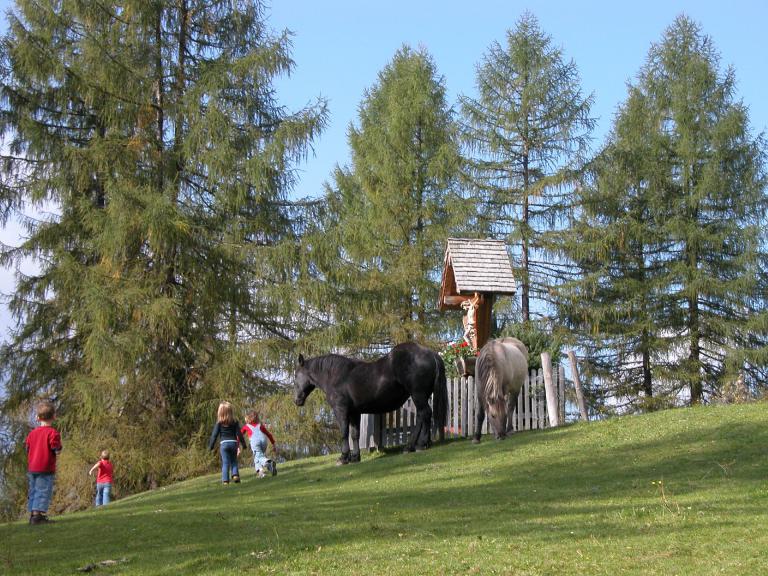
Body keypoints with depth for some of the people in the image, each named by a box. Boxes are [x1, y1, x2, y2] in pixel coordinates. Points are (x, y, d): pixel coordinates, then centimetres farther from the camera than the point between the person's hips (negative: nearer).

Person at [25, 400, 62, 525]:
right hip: (45, 468, -7)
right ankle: (38, 514, -15)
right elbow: (57, 450, -15)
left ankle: (32, 514, 15)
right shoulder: (52, 432, -11)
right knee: (43, 492, -7)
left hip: (31, 468, 7)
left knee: (33, 491, 14)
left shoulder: (32, 433, 10)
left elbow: (27, 448, 13)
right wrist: (59, 448, 6)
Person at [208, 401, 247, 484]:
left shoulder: (219, 423, 0)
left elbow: (214, 435, -2)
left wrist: (211, 446, 4)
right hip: (233, 443, 2)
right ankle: (235, 474, -5)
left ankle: (225, 480, -6)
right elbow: (239, 434, 3)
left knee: (225, 463, 0)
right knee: (234, 461, 16)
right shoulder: (235, 422, 4)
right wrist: (243, 444, 9)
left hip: (223, 443, -2)